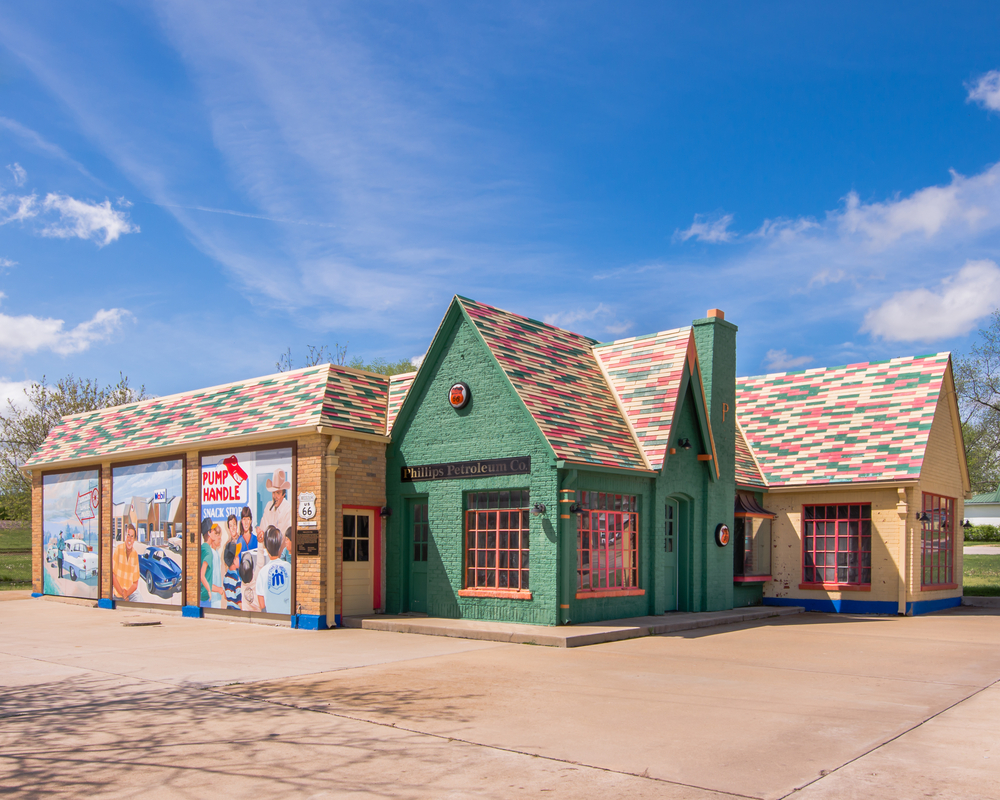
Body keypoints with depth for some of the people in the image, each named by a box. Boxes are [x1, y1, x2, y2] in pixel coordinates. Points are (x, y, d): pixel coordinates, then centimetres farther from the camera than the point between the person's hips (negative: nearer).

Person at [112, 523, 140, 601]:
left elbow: (135, 583, 2)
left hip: (131, 593, 2)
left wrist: (126, 593, -13)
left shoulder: (135, 554, -2)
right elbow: (113, 575, -9)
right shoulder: (118, 549, -10)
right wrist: (122, 593, -11)